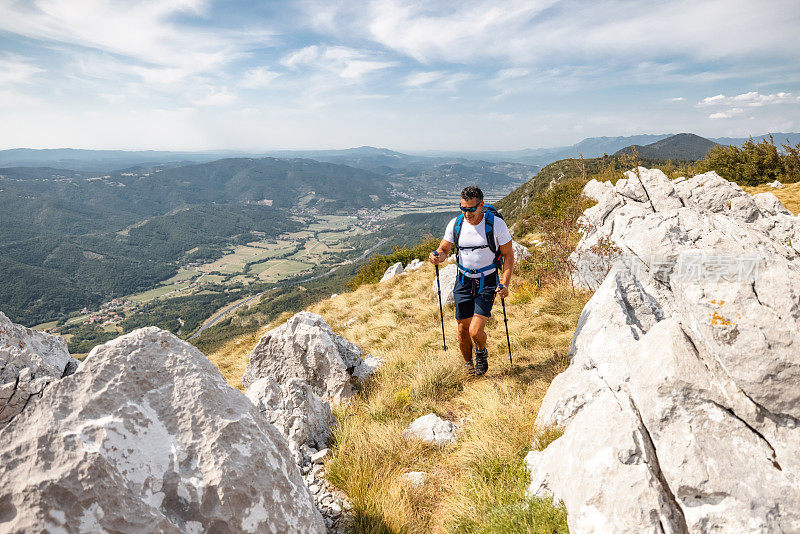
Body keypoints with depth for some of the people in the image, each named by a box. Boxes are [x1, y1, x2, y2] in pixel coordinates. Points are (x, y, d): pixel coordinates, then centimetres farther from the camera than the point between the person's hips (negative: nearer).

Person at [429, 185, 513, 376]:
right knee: (463, 330, 7)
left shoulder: (496, 223, -12)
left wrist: (504, 283, -16)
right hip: (464, 281, 3)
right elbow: (444, 249, 4)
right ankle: (469, 366, 34)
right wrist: (438, 256, -21)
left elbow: (508, 255, -5)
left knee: (475, 331, -13)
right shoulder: (455, 224, -5)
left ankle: (482, 352, 23)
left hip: (487, 282, -3)